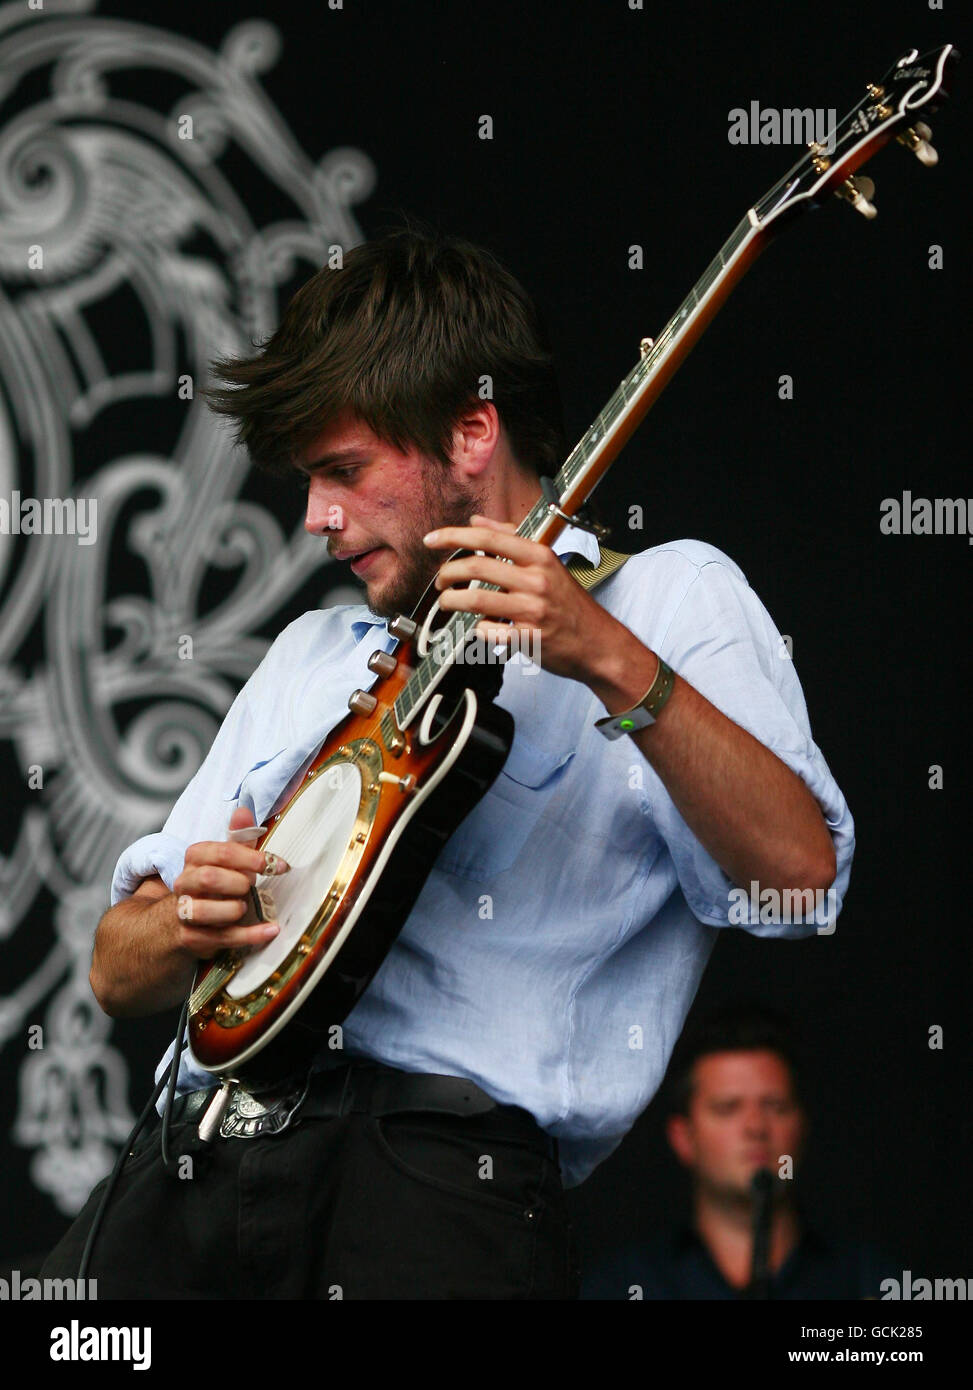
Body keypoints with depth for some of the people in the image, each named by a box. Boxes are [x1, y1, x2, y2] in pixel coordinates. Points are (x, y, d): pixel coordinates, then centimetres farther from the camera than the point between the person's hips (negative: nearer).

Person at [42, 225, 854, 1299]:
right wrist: (185, 922, 2)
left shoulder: (668, 594, 10)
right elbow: (118, 970, 25)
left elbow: (800, 873, -8)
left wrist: (612, 660, -17)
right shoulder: (313, 654, 28)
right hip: (217, 1146, 4)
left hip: (453, 1156, -4)